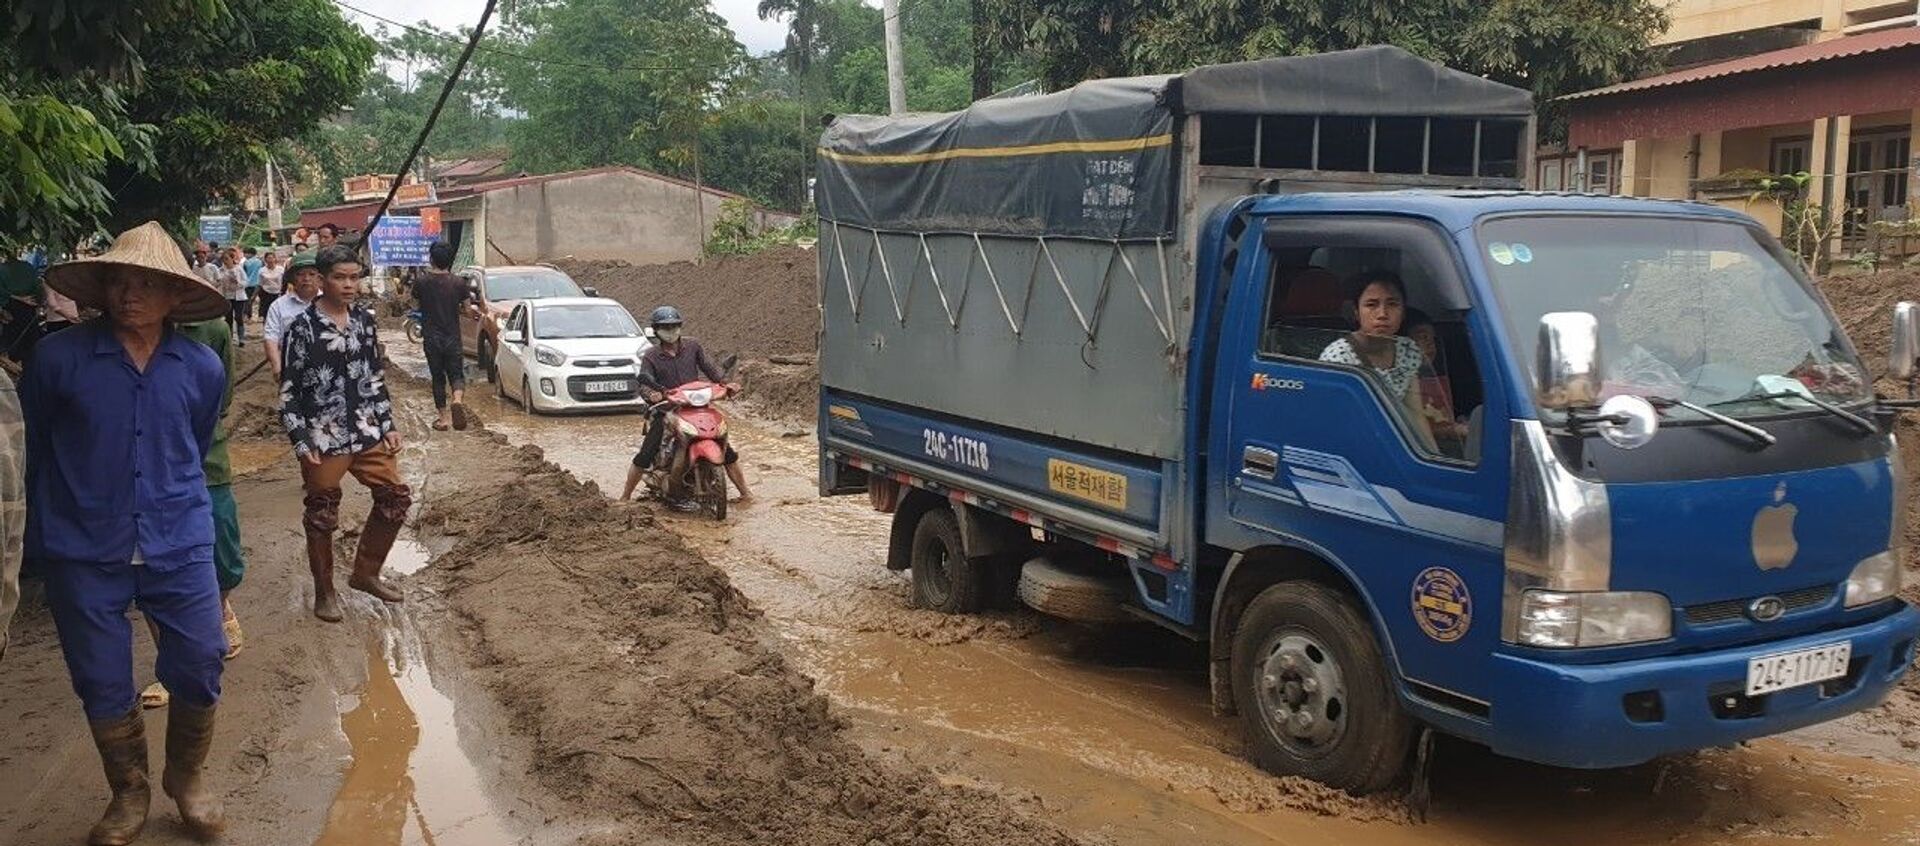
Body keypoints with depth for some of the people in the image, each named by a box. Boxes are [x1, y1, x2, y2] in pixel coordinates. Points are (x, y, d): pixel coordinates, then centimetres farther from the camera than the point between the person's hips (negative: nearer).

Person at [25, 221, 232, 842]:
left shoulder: (202, 368, -1)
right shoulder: (59, 358, -8)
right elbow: (30, 449, 6)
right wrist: (45, 538, 13)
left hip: (180, 547, 1)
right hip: (85, 553, -1)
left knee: (199, 671, 4)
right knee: (103, 687, 10)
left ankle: (186, 779, 30)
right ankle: (128, 796, 32)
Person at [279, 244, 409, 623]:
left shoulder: (364, 320, 6)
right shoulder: (303, 328, -9)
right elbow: (288, 390, -7)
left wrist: (387, 426, 10)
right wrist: (301, 442, -11)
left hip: (367, 433, 5)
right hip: (323, 439, -5)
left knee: (396, 497, 7)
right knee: (322, 516, 7)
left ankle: (365, 573, 25)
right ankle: (324, 591, 24)